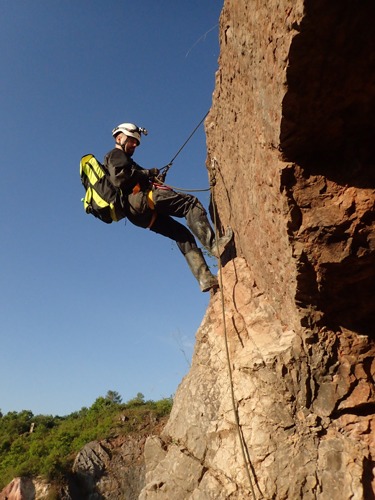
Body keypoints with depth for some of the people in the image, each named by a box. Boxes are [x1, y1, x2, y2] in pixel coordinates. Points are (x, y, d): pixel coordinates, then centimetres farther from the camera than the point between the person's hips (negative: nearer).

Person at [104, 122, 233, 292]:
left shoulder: (115, 159, 38)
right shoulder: (116, 154, 9)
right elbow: (119, 179, -12)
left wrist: (149, 177, 20)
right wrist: (147, 173, -4)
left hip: (138, 214, 9)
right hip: (140, 198, -9)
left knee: (183, 235, 4)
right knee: (191, 203, -15)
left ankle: (205, 278, -7)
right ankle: (213, 244, -29)